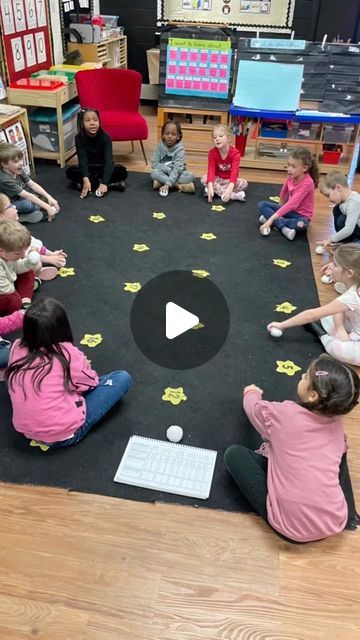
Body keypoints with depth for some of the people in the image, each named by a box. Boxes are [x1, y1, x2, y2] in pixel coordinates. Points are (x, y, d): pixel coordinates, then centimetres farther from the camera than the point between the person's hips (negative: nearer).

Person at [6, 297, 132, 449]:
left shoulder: (17, 348, -9)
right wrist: (82, 365, 13)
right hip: (64, 434, -5)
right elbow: (89, 382, -5)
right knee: (122, 378, -3)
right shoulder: (67, 354, -23)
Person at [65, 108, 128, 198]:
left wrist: (104, 183, -45)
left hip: (103, 168, -2)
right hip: (88, 168, 2)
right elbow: (82, 159, -27)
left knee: (122, 171, -27)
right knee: (70, 172, -27)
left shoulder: (105, 138, -21)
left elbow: (108, 160, -31)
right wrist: (86, 179, -44)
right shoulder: (79, 138, -17)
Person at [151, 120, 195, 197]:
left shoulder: (179, 148, -16)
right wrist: (169, 169, -22)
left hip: (176, 174, -1)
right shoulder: (160, 146, -8)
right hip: (164, 173, 1)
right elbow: (154, 164, -11)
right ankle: (178, 185, -25)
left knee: (191, 176, -28)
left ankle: (161, 182, -28)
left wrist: (167, 184, -37)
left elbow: (177, 169, -26)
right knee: (154, 173, -30)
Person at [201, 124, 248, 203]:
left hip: (230, 180, -2)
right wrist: (210, 186, -45)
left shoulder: (235, 153, -21)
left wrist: (230, 188, -53)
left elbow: (234, 171, -34)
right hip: (218, 179, 2)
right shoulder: (212, 152, -14)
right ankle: (233, 195, -31)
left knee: (243, 183, -30)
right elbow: (211, 170, -25)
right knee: (204, 179, -28)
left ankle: (217, 190, -23)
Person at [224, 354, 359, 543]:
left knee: (234, 454, 4)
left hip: (291, 528, -5)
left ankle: (275, 515, 0)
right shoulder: (336, 423, -1)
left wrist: (252, 394, 33)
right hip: (336, 523, 5)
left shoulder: (285, 414, -14)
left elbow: (254, 407, 8)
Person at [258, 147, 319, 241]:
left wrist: (271, 219, -41)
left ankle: (272, 219, -22)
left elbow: (292, 204, -36)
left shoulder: (307, 183, -27)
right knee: (262, 204, -9)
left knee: (301, 224, -42)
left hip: (301, 215, -7)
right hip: (289, 210, 7)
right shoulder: (291, 176, -8)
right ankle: (283, 228, -26)